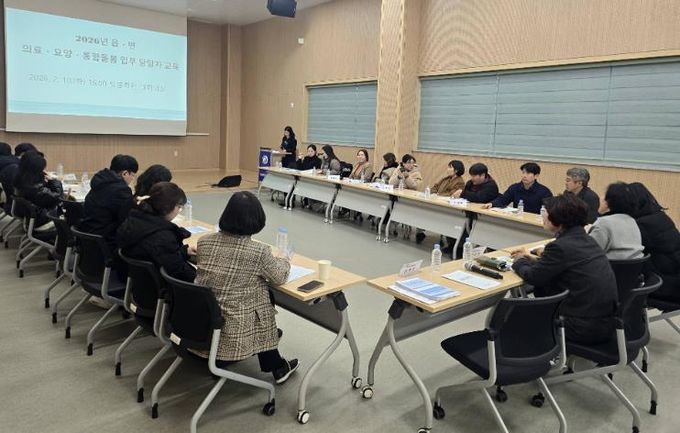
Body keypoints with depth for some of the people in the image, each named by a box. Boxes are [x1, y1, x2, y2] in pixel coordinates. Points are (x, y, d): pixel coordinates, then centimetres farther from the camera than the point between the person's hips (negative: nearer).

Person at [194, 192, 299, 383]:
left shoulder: (204, 242, -3)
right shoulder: (259, 251, -17)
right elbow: (279, 278, -1)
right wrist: (284, 260, 20)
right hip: (230, 330, -5)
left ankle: (275, 365, 35)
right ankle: (276, 367, 30)